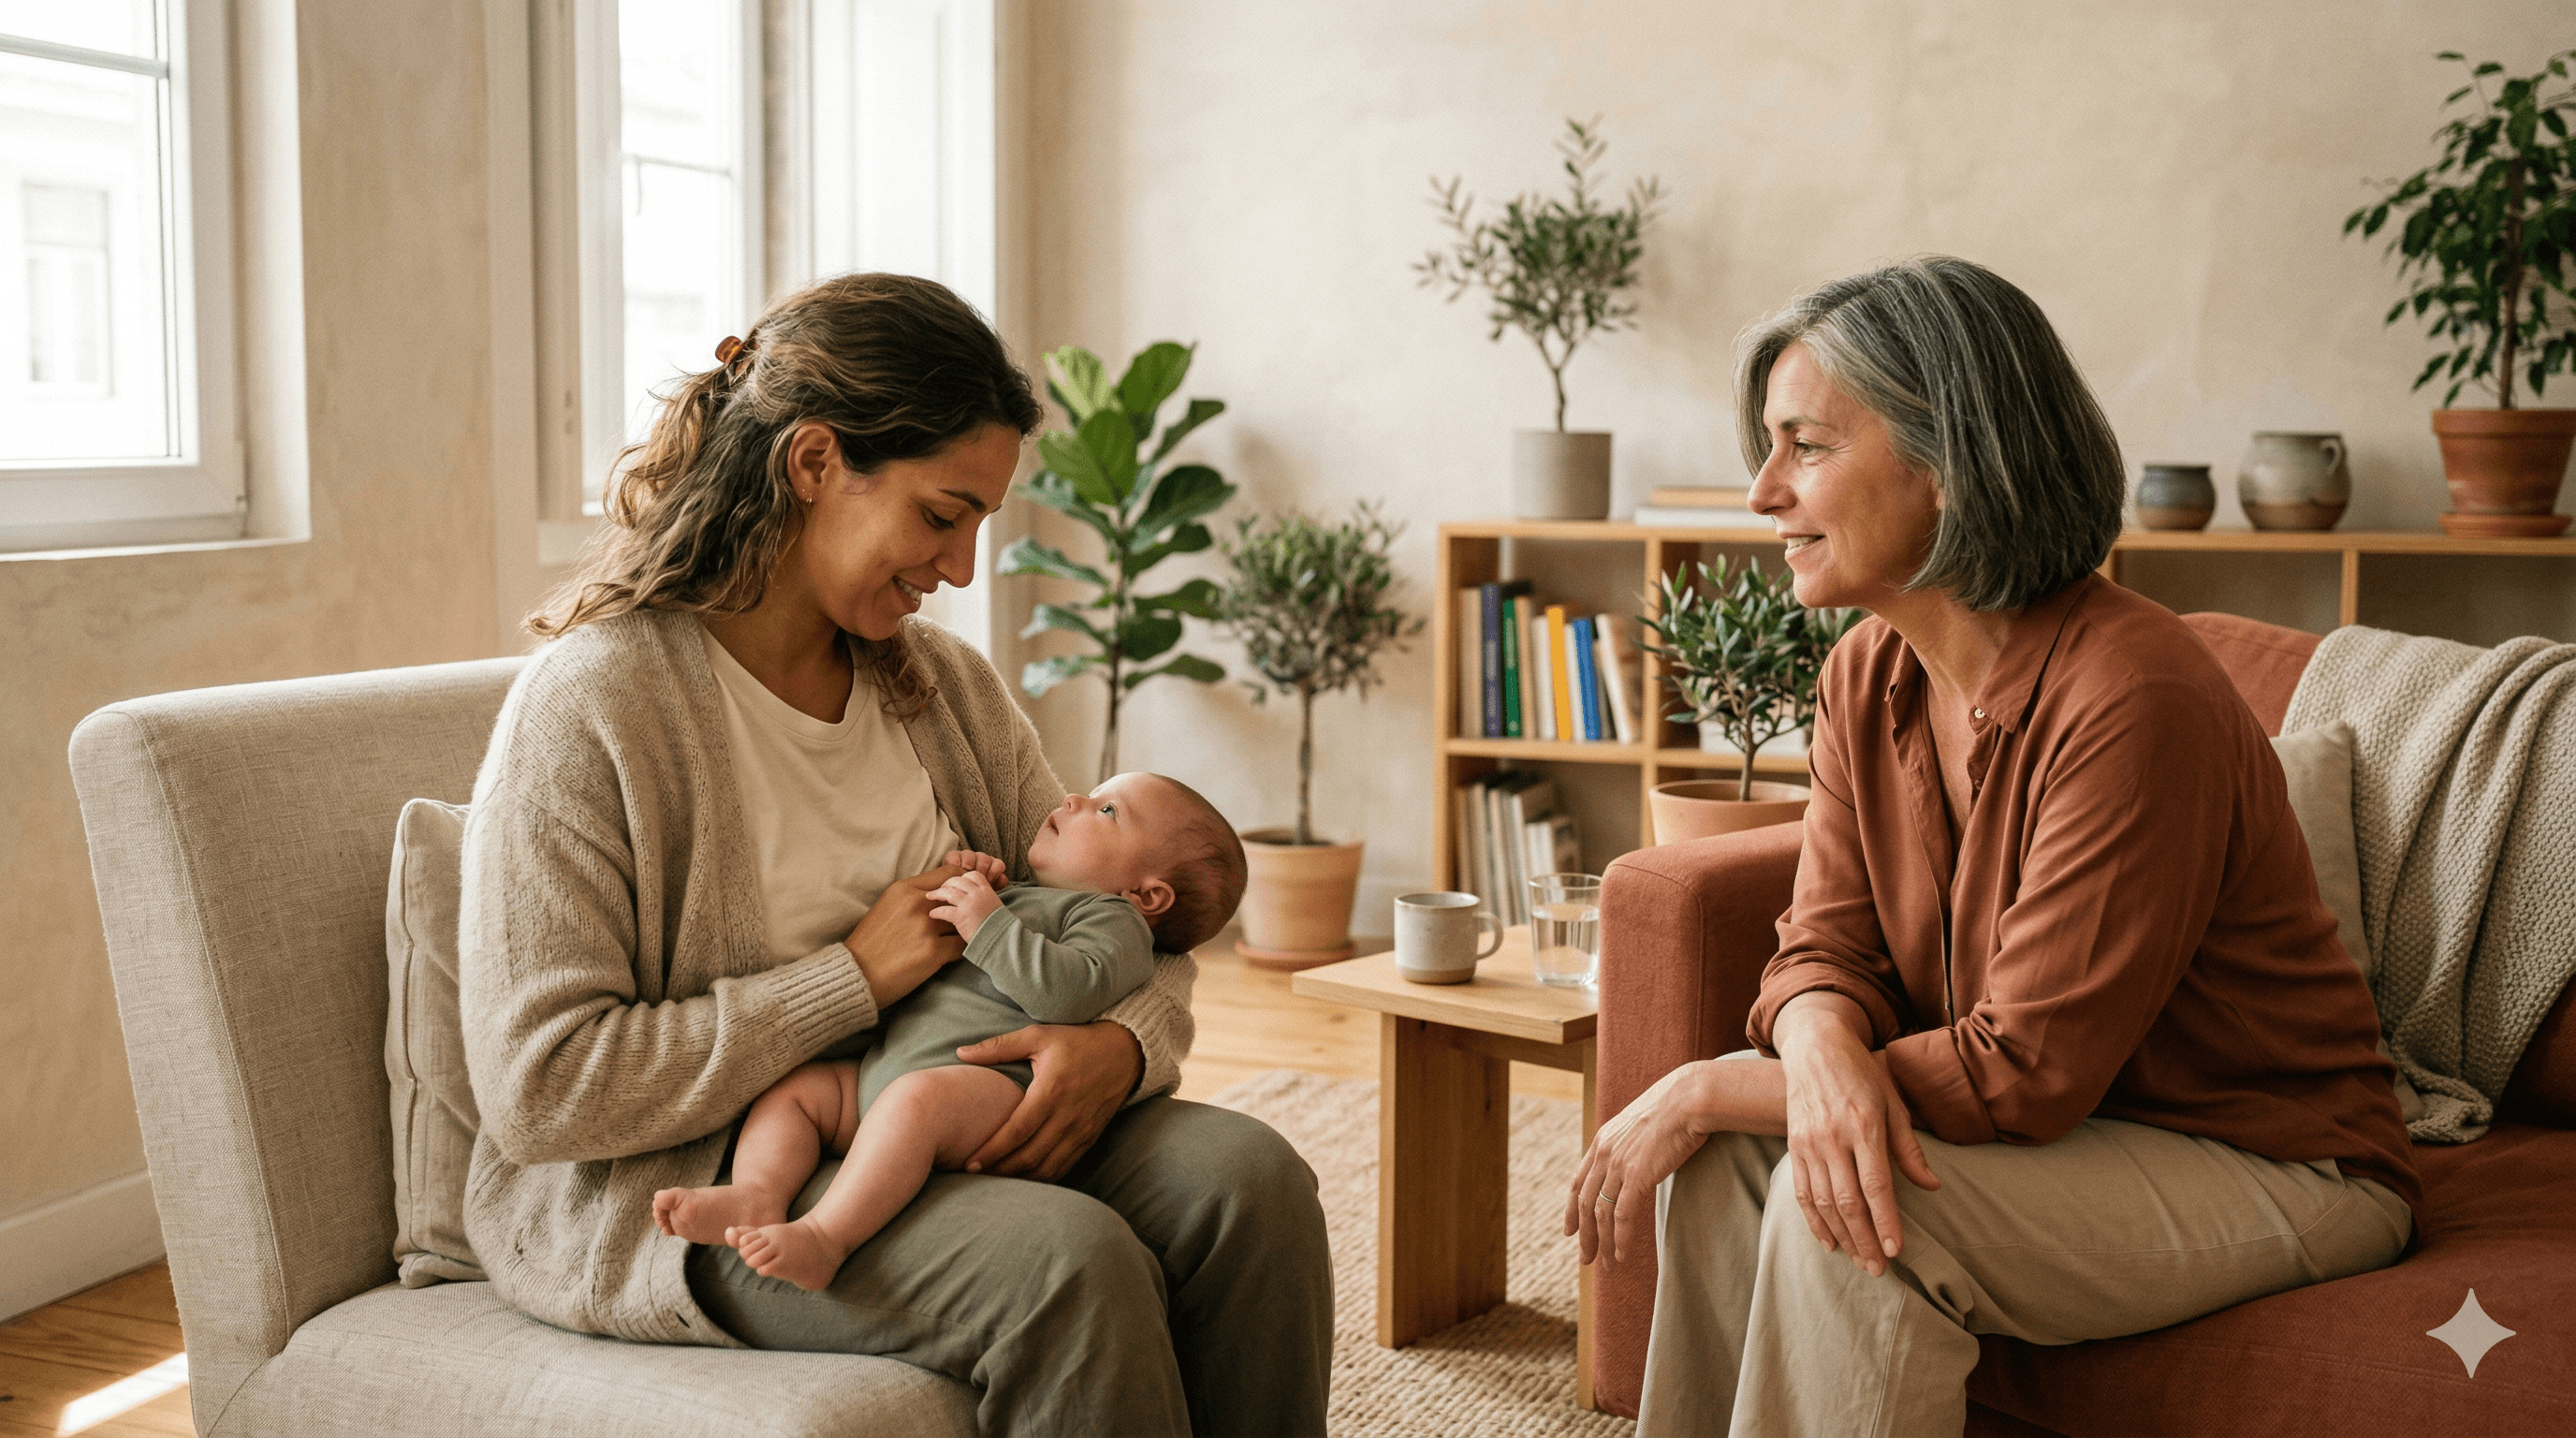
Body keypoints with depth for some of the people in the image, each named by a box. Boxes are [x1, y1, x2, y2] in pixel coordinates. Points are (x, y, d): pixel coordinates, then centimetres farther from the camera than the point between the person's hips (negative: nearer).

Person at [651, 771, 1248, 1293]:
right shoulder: (1013, 894, 36)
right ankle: (759, 1193, -24)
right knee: (793, 1086, -1)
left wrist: (989, 925, -11)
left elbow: (1071, 991, -14)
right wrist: (954, 882, 25)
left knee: (916, 1097, -37)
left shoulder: (1114, 921, 9)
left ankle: (826, 1236, -43)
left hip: (987, 1080, -9)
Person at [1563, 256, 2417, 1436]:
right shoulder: (1867, 675, -1)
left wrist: (1704, 1090, -23)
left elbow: (2027, 1073, -27)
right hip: (2075, 1124, 7)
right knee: (1720, 1157, -12)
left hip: (2277, 1169, -7)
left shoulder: (2133, 700, -28)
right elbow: (1828, 948, -2)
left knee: (1850, 1217, -27)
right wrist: (1823, 1051, -28)